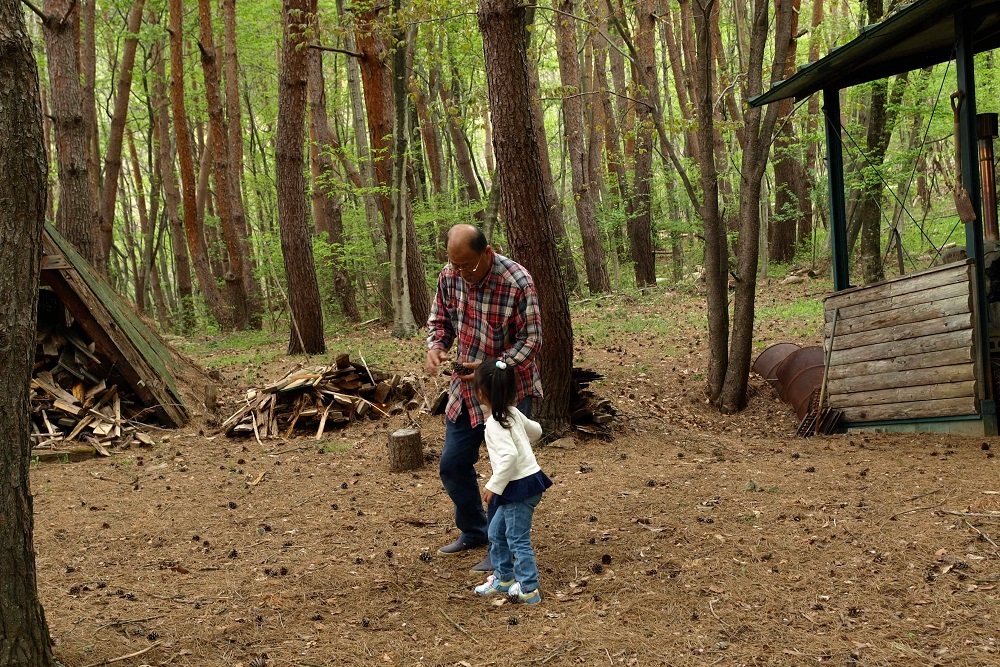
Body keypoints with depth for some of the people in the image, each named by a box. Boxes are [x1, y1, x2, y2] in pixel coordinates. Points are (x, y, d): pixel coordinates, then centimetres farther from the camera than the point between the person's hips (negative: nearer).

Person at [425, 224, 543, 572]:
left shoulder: (517, 282, -23)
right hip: (465, 388, 6)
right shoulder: (449, 276, -6)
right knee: (453, 464, 14)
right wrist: (436, 347, -12)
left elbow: (530, 339, -18)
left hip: (509, 390, -6)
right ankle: (474, 531, 35)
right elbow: (439, 319, 9)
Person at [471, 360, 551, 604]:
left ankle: (528, 589, 4)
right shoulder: (513, 413, 6)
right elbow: (536, 430, 21)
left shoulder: (495, 424, -20)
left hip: (520, 486, -10)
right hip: (526, 481, 10)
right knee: (497, 532, 20)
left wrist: (493, 486, -21)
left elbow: (509, 456, -28)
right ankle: (503, 577, 30)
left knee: (517, 539, -2)